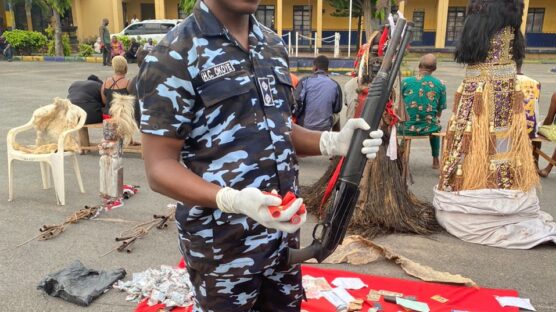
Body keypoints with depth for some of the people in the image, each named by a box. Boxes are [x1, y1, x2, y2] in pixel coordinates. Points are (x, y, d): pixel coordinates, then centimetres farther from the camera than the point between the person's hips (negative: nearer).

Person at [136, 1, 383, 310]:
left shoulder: (275, 45, 6)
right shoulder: (174, 55, -14)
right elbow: (160, 167, -16)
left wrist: (333, 141, -7)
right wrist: (235, 201, -33)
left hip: (283, 232, 6)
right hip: (223, 246, -6)